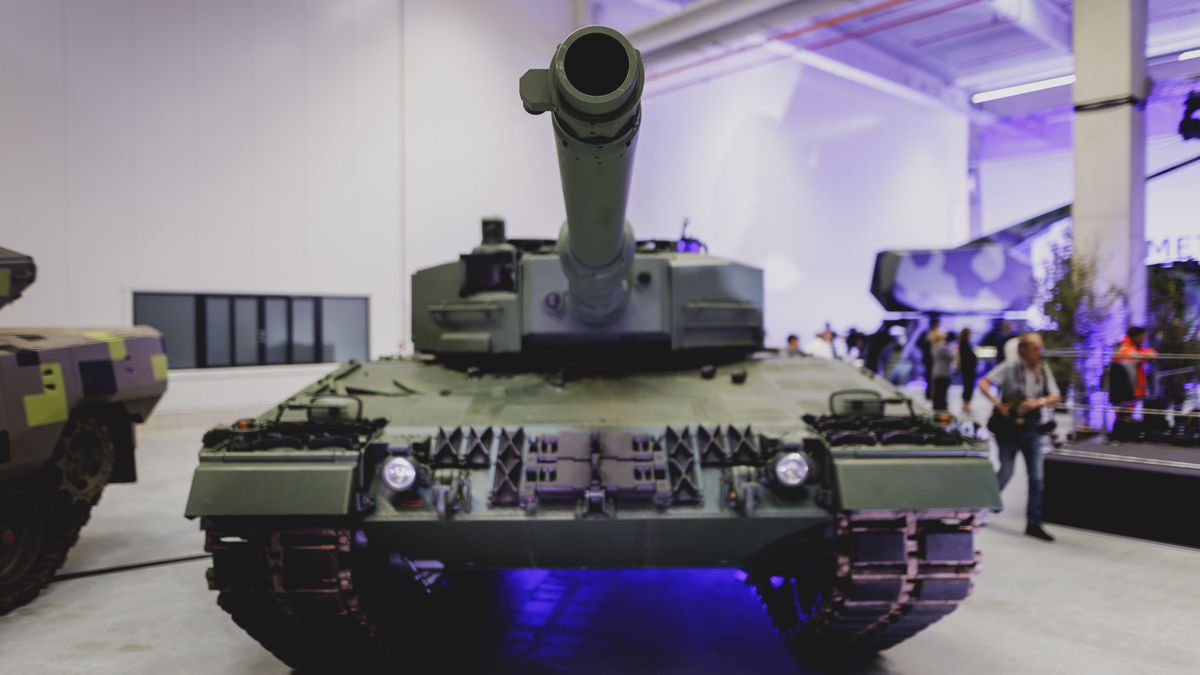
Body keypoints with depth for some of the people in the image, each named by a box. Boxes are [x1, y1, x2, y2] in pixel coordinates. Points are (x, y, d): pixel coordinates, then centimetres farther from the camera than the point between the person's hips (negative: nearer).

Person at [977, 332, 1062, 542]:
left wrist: (1039, 402, -17)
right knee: (1005, 473, 2)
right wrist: (998, 404, -29)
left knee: (1036, 477, 0)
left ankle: (1033, 524, 8)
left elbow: (1055, 397, 2)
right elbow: (983, 384, -20)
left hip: (1032, 428, 4)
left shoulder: (1043, 369, 4)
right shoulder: (1010, 367, -11)